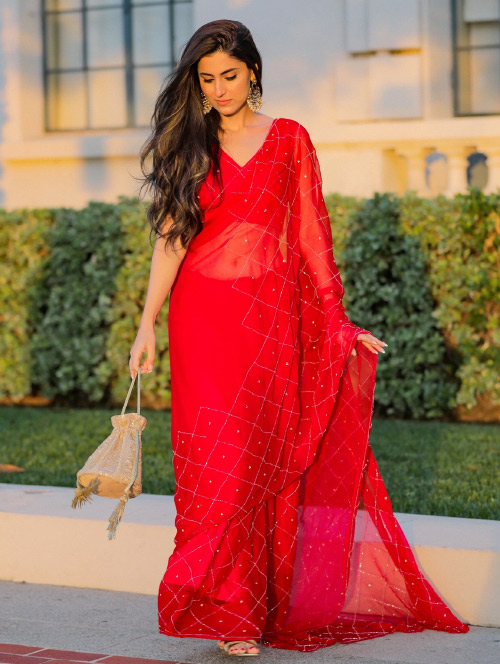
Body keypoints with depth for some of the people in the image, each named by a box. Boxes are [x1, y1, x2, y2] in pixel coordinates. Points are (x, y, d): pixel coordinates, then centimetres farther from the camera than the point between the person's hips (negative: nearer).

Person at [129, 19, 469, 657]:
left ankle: (242, 607, 11)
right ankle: (230, 608, 5)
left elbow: (311, 238, 6)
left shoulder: (289, 139, 6)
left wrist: (337, 323, 3)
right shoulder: (189, 144, 8)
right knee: (212, 455, -4)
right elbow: (171, 235, 3)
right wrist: (147, 323, -5)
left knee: (257, 456, -1)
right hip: (203, 311, 1)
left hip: (271, 311, 0)